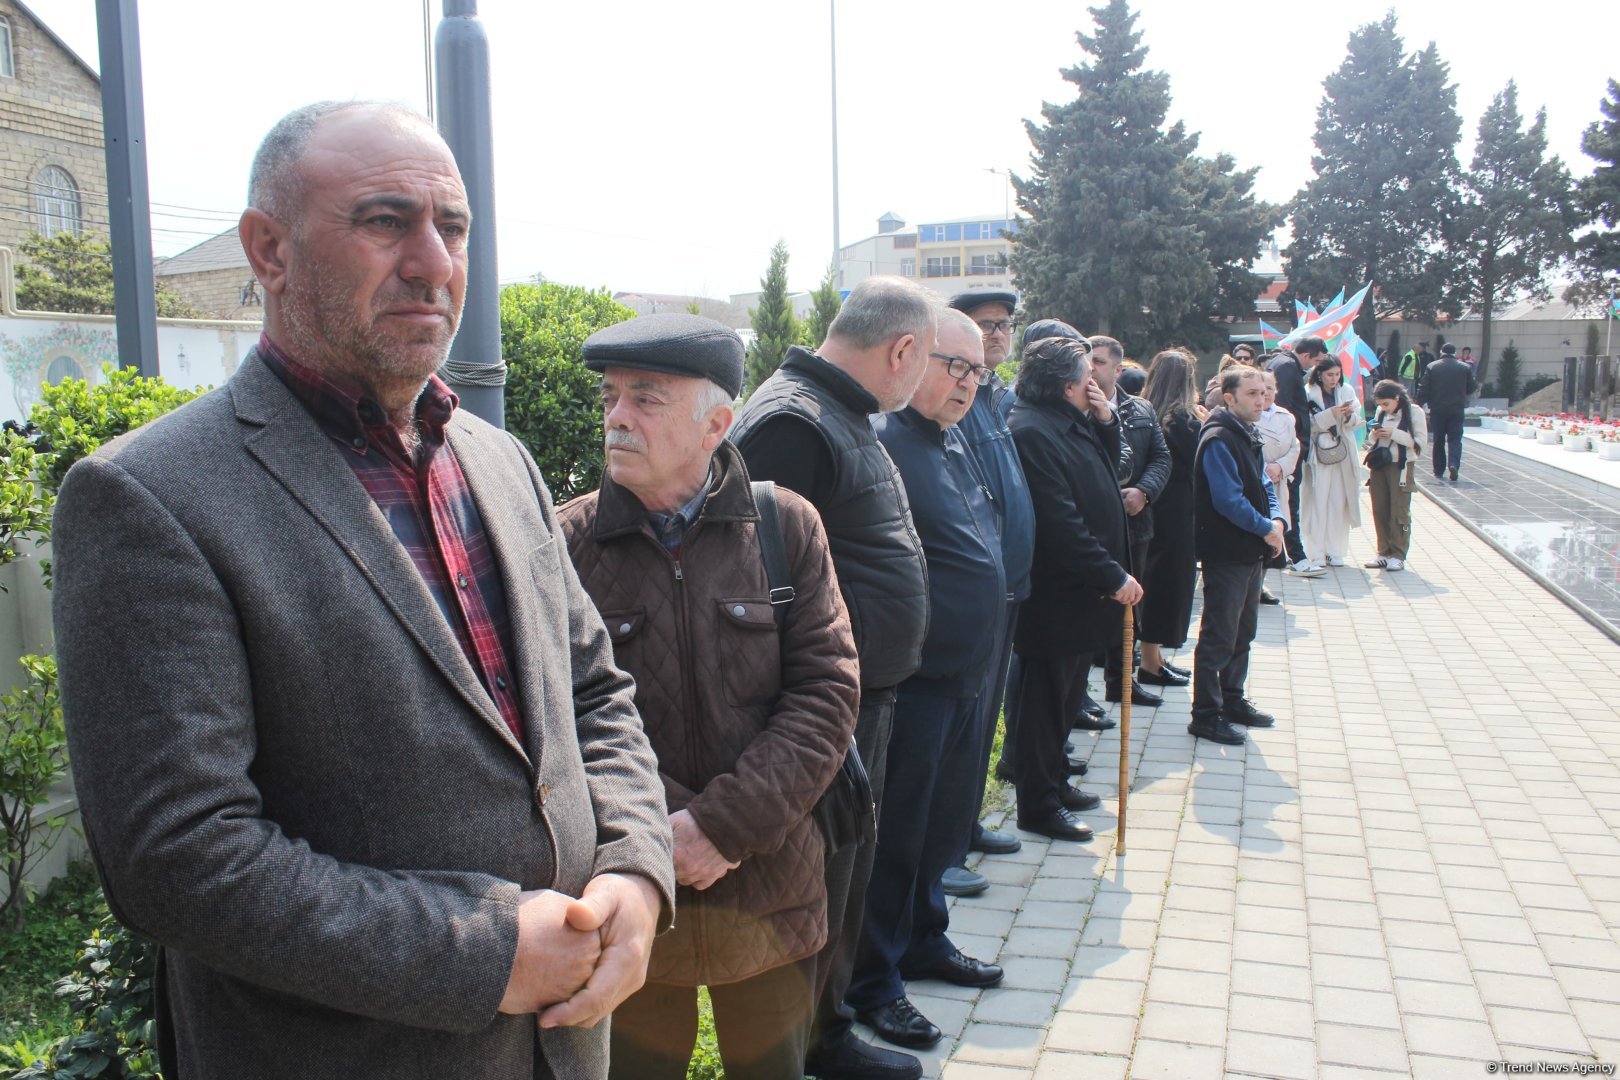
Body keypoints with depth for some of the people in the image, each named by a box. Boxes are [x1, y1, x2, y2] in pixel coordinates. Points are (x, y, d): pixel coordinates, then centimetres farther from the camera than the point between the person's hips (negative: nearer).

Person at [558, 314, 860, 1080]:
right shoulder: (565, 544, -6)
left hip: (769, 889, 1)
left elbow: (827, 689, -7)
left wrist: (725, 824, -15)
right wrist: (662, 830, -15)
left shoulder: (787, 527, -4)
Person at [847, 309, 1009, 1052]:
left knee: (945, 820, 21)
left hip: (966, 676, 9)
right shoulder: (881, 443, -17)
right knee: (894, 830, 3)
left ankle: (924, 940, 39)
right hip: (912, 680, -9)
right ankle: (873, 981, 19)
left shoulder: (956, 448, 14)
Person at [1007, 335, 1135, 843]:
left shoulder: (1075, 425, 11)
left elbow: (1107, 473, 23)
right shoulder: (1031, 432, -21)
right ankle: (1038, 805, 14)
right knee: (1045, 701, 2)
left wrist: (1106, 420, 8)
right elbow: (1060, 523, -26)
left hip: (1082, 593, 10)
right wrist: (1113, 576, -21)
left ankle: (1055, 782, 34)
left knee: (1066, 697, 20)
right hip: (1055, 598, -10)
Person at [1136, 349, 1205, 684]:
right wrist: (1204, 425, -2)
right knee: (1171, 579, 2)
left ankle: (1153, 656, 23)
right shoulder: (1182, 418, -17)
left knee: (1156, 580, 15)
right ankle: (1152, 662, 7)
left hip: (1153, 508, 8)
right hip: (1176, 512, -7)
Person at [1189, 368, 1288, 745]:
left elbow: (1262, 484, 15)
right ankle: (1206, 715, 5)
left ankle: (1232, 701, 31)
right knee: (1218, 637, -3)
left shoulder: (1249, 436, 13)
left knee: (1243, 631, 18)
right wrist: (1265, 528, -14)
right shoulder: (1218, 440, -17)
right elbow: (1228, 499, -23)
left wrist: (1277, 519, -3)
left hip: (1251, 551, 10)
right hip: (1226, 553, -10)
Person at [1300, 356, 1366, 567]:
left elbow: (1356, 424, 9)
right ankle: (1317, 553, 3)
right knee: (1318, 502, -4)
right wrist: (1331, 414, -21)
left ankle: (1336, 551, 11)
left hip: (1343, 454, 3)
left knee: (1340, 502, 3)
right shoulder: (1309, 393, -4)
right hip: (1318, 454, -3)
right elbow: (1308, 425, -12)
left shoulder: (1347, 391, 9)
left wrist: (1349, 416, -12)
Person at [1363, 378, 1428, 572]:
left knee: (1399, 512, -3)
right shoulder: (1380, 412, 10)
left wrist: (1394, 434, -19)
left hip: (1401, 467, -5)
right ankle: (1384, 553, 14)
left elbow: (1421, 441, -11)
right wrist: (1374, 435, -6)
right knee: (1380, 511, 6)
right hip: (1379, 466, 5)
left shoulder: (1414, 412, -6)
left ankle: (1398, 556, 2)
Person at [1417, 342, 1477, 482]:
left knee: (1438, 440, 10)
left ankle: (1439, 472, 15)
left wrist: (1419, 405, 2)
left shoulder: (1432, 367, -1)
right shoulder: (1465, 368, 1)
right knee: (1455, 439, 1)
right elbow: (1471, 389, 6)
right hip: (1457, 410, 0)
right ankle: (1453, 464, -23)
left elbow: (1423, 389, -4)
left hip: (1437, 410, 0)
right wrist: (1477, 384, 28)